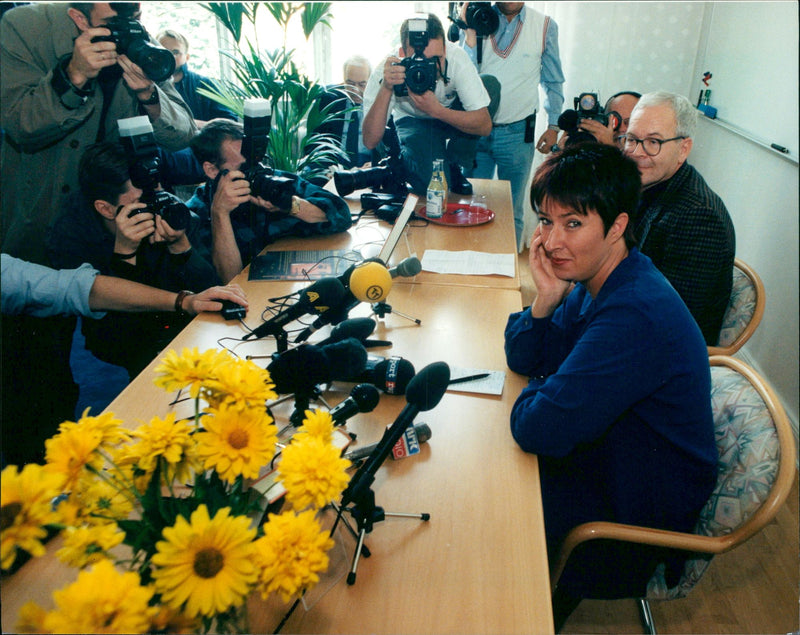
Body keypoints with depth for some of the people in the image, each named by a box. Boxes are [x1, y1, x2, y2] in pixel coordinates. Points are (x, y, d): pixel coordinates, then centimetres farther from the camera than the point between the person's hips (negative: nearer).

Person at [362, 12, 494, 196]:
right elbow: (370, 142, -37)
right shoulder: (386, 72, -32)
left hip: (455, 119, 2)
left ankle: (454, 167, -8)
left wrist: (436, 110, -46)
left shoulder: (456, 58, -32)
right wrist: (386, 89, -48)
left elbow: (485, 125, -32)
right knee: (429, 181, -33)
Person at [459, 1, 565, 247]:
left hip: (518, 133, 0)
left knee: (512, 210, 9)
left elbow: (553, 82, 11)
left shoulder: (545, 26, 1)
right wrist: (470, 34, -17)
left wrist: (553, 125, 7)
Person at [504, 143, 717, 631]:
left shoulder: (636, 316, -35)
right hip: (603, 455, 8)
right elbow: (521, 358, -1)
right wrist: (547, 299, -19)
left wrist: (539, 387, -12)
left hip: (637, 516, -8)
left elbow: (538, 430, -34)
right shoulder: (595, 278, -5)